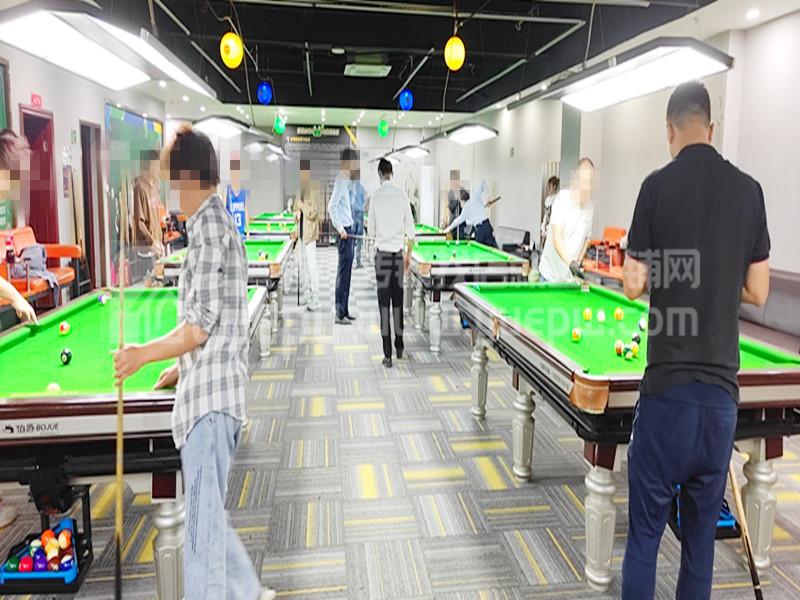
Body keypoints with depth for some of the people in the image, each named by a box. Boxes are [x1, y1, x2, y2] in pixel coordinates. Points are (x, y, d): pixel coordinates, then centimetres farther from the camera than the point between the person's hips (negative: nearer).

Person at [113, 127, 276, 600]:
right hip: (211, 389, 10)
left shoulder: (208, 228, -14)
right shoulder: (219, 223, 16)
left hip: (210, 394, -10)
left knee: (203, 519, -2)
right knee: (207, 511, 19)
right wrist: (179, 369, 25)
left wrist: (143, 355, -3)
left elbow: (200, 328, -16)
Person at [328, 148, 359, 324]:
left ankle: (344, 310, 20)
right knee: (343, 271, -7)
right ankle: (340, 313, -3)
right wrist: (341, 229, -22)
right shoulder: (341, 179, -14)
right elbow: (331, 206, -21)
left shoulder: (346, 179, 15)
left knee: (347, 270, 12)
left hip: (348, 228, 10)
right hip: (344, 230, -10)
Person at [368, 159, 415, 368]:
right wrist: (409, 254, 15)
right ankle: (399, 346, 25)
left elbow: (371, 231, 2)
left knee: (384, 302, -1)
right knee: (398, 300, 14)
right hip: (398, 253, 3)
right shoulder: (403, 195, 0)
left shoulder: (376, 197, -6)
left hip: (382, 253, -3)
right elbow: (410, 230, 3)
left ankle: (388, 355, -1)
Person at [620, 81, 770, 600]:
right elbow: (757, 293, 7)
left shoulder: (658, 186, -5)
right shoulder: (749, 189, 5)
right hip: (721, 387, 4)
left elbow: (633, 285, -5)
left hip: (668, 385, -3)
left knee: (645, 528, 7)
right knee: (703, 531, 16)